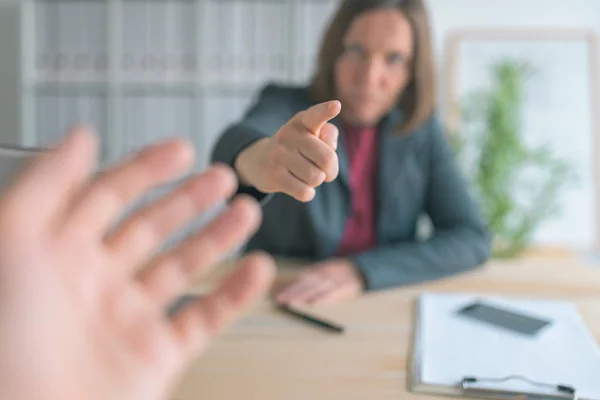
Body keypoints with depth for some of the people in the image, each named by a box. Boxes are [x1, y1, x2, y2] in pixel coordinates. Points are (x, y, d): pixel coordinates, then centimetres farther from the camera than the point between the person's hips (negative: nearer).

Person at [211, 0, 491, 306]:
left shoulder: (421, 128, -2)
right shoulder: (284, 105, -10)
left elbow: (472, 239, -7)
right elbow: (236, 146, -32)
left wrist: (362, 271, -20)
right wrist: (257, 159, -56)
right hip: (272, 307, -2)